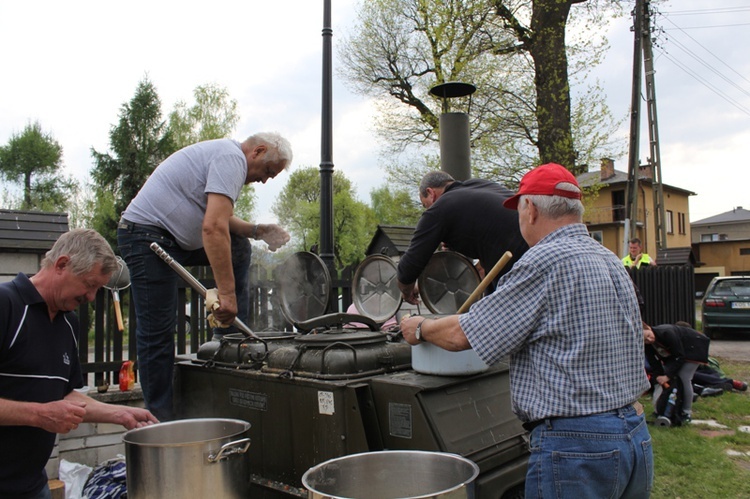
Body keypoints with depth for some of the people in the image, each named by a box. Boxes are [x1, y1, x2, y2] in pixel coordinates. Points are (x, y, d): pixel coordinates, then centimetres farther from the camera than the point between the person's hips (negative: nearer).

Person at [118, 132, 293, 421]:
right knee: (158, 333, -5)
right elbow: (213, 228, -29)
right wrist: (227, 292, -30)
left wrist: (256, 231, 9)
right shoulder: (232, 158, -17)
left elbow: (218, 219, 23)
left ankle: (229, 338, 11)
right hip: (147, 235, -10)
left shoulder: (226, 155, 15)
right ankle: (161, 418, 6)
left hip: (174, 239, 10)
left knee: (238, 249, 12)